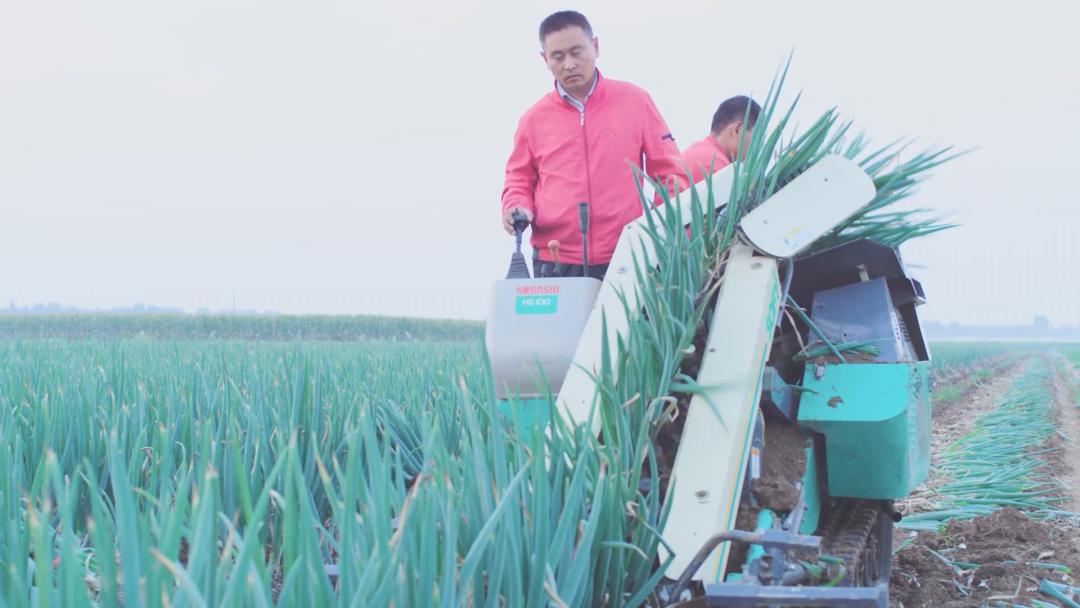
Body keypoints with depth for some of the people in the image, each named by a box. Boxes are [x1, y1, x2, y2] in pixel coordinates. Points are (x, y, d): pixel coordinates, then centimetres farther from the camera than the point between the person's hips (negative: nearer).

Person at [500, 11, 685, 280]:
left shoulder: (634, 100, 4)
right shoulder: (534, 119, 7)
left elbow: (667, 170, 7)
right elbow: (519, 179, 18)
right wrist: (517, 207, -3)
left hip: (625, 259, -1)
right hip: (554, 262, 1)